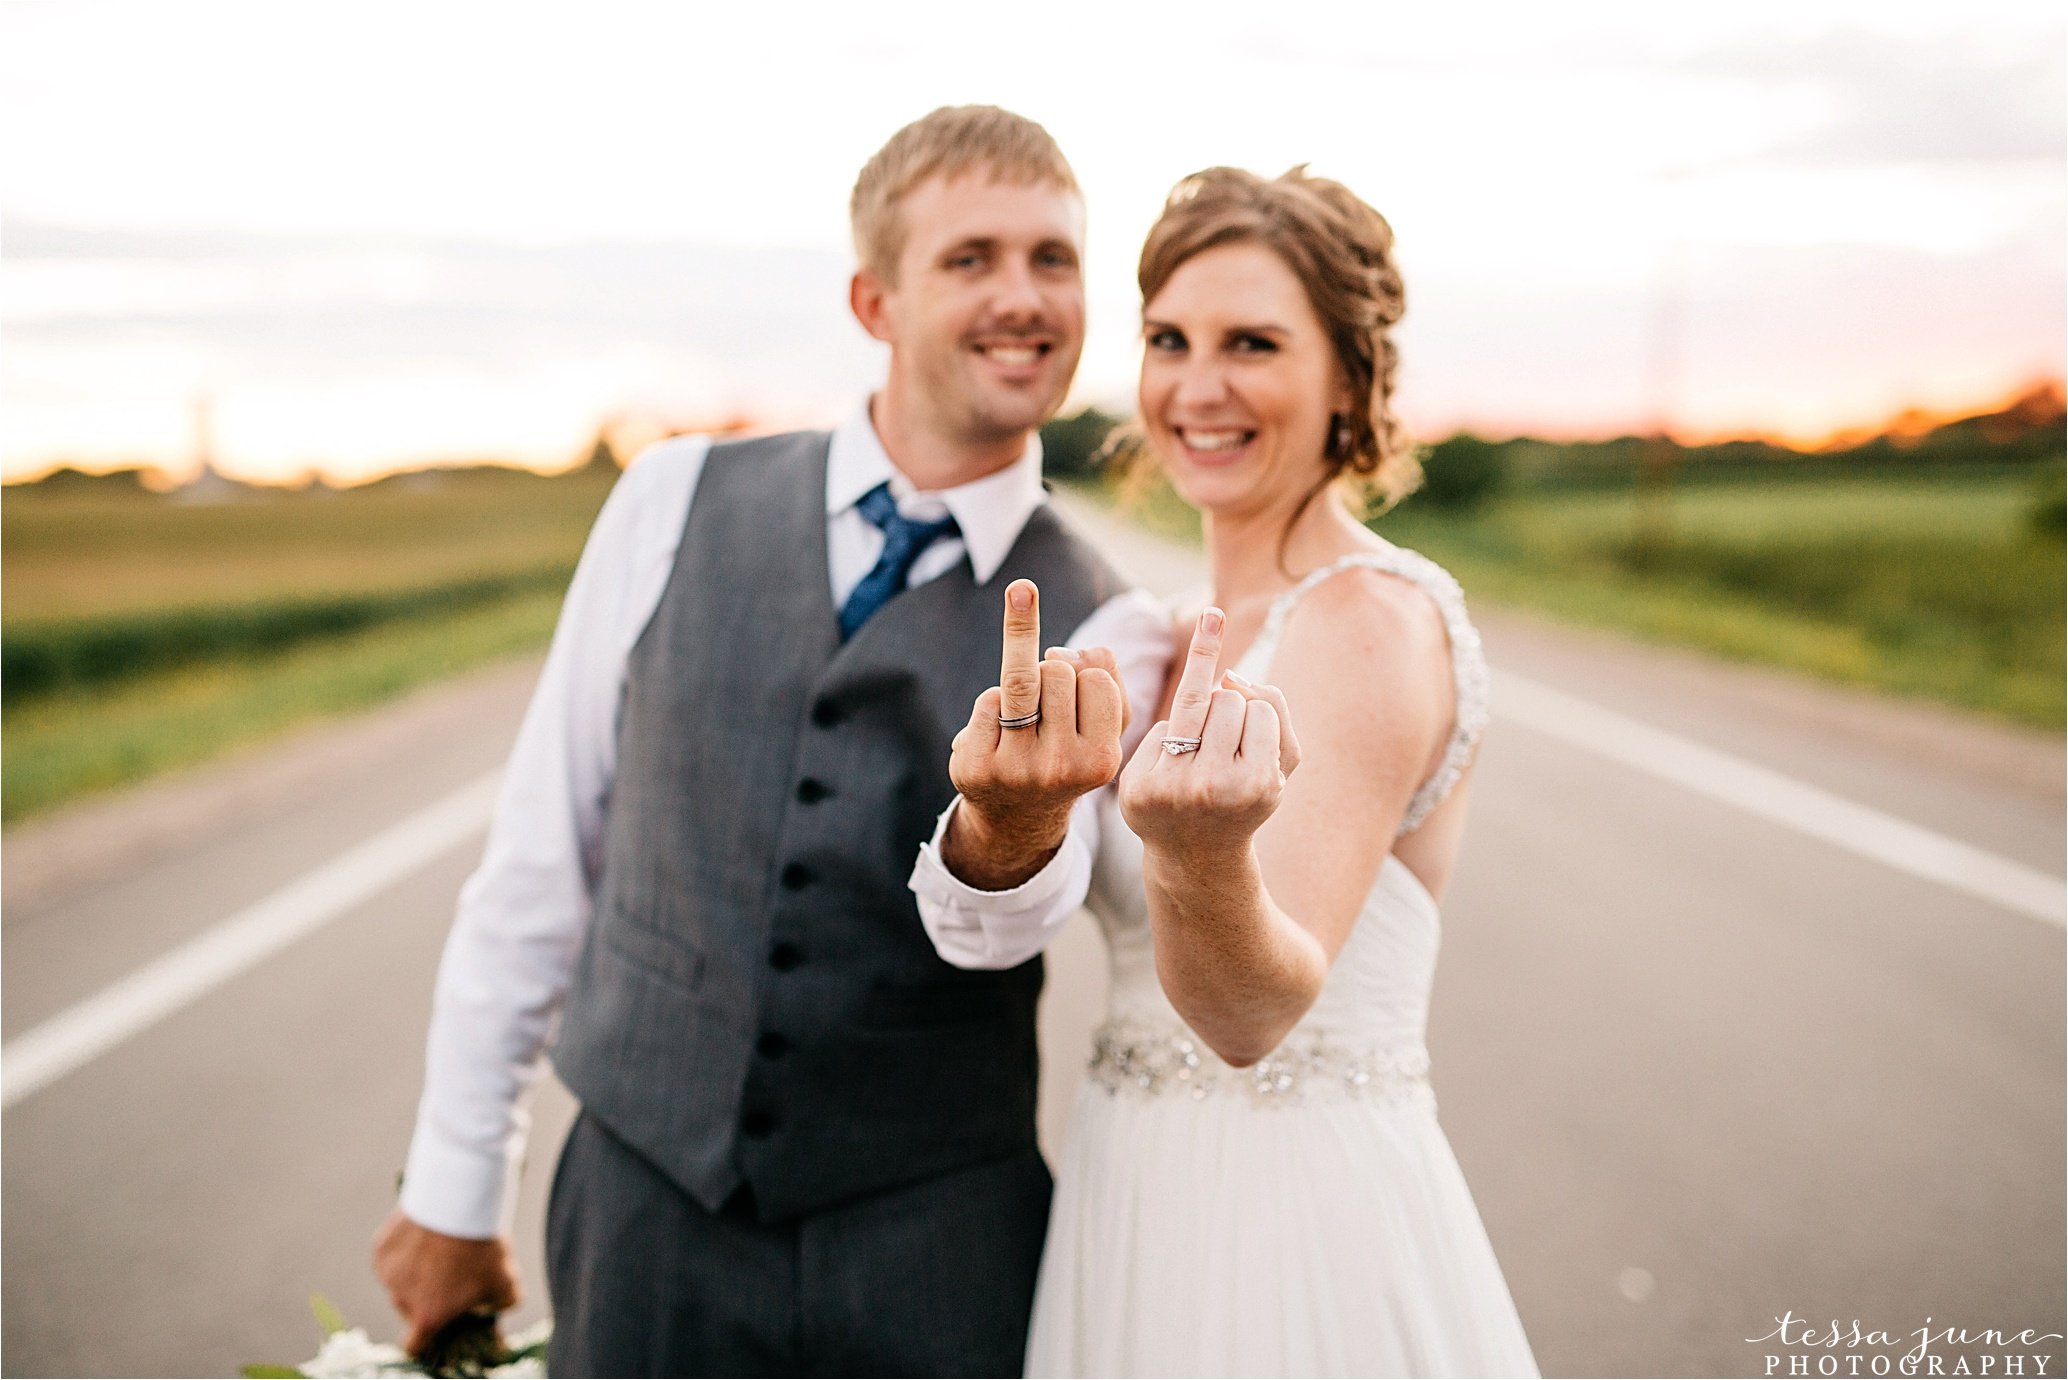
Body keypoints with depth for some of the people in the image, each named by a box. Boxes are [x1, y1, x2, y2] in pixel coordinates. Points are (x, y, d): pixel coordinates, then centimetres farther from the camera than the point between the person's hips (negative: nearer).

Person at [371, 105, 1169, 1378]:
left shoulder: (1103, 632, -6)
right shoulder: (677, 502, -3)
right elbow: (544, 848, 2)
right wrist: (454, 1187, 6)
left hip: (932, 1255, -1)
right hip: (646, 1209, 1)